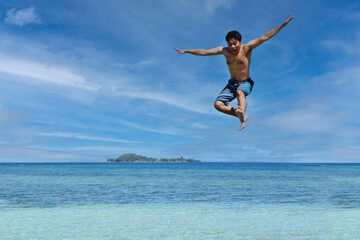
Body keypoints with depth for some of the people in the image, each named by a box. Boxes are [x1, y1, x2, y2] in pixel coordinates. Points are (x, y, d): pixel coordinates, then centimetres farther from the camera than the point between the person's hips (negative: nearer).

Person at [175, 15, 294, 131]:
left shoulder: (246, 48, -10)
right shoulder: (224, 51, 0)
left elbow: (264, 37, -16)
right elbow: (204, 52, 6)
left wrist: (283, 25, -22)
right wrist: (186, 51, 9)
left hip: (246, 83, -5)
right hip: (232, 84, 5)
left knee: (240, 92, -41)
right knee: (218, 104, -12)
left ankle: (241, 113, -61)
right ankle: (242, 116, -5)